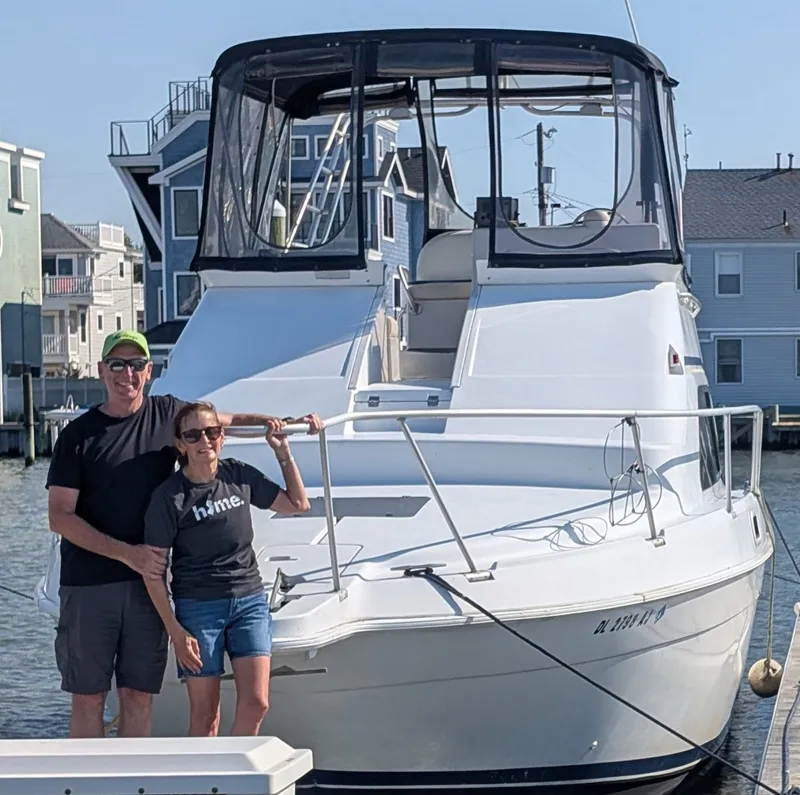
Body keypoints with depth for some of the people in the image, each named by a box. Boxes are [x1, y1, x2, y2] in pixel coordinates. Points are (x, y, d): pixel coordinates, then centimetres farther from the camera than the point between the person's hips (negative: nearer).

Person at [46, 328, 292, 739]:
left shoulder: (168, 413, 7)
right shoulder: (79, 435, -2)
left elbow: (220, 420, 28)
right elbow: (59, 517, -6)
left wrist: (268, 422, 9)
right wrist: (127, 553, -14)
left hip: (146, 581, 3)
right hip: (88, 584, -3)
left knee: (138, 697, 5)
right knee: (89, 698, 0)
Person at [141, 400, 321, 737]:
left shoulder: (239, 475, 4)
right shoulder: (170, 496, -9)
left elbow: (297, 503, 17)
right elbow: (153, 572, -7)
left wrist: (283, 452, 9)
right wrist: (176, 632, -11)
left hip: (250, 599, 4)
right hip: (198, 607, -4)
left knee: (255, 703, -8)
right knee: (205, 714, 0)